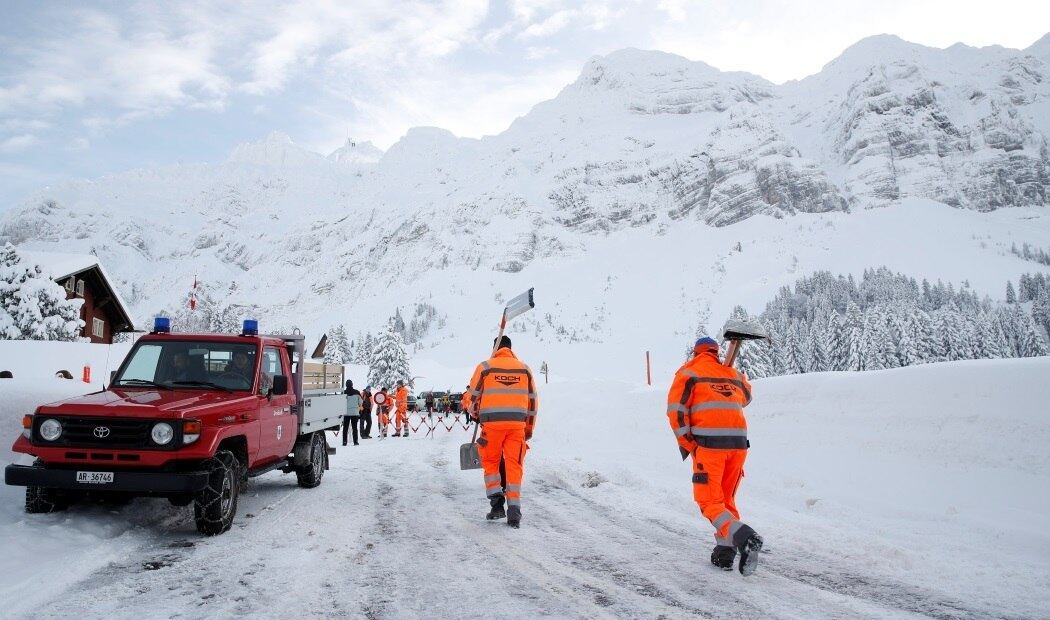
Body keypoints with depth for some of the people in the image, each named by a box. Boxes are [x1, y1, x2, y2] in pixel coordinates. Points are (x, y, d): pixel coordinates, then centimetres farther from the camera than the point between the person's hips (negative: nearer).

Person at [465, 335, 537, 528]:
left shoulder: (485, 367, 3)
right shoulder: (524, 368, 10)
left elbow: (473, 396, 6)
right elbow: (533, 400, 12)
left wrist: (474, 414, 27)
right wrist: (529, 428, 20)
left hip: (492, 422, -2)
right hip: (517, 423, 2)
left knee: (491, 462, 14)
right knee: (514, 465, 6)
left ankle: (497, 503, 4)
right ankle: (514, 510, 0)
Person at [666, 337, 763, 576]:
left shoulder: (689, 371, 7)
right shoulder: (734, 374, 19)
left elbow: (676, 410, -4)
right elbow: (746, 397, 39)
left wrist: (686, 444, 1)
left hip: (709, 442, -4)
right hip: (739, 442, 5)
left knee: (709, 501, -1)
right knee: (726, 498, 19)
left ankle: (744, 537, -23)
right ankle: (725, 549, 13)